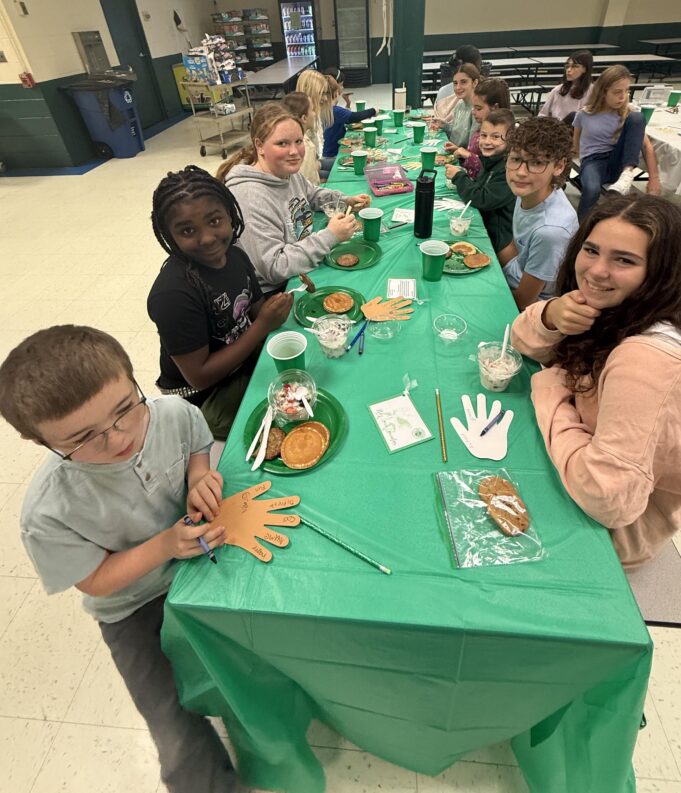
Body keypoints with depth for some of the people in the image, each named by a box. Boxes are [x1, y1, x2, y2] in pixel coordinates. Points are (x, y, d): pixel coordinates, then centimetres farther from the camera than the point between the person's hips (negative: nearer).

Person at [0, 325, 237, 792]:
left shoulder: (174, 413, -25)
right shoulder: (49, 514, -30)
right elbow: (96, 581, -14)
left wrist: (199, 478, -23)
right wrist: (164, 546, -30)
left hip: (201, 549, 3)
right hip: (135, 609, -2)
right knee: (187, 754, -2)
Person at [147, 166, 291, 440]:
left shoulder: (235, 256, -7)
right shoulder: (173, 293, -28)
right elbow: (199, 376, -24)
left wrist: (278, 307, -15)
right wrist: (263, 326, -27)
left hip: (246, 360, 7)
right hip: (205, 399, -7)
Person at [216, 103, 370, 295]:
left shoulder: (288, 172, 0)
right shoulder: (250, 197, -27)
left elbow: (313, 195, 23)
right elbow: (274, 268, -29)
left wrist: (347, 200, 4)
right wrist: (330, 236, -29)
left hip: (302, 274, 8)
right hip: (274, 292, -8)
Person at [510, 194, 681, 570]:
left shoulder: (646, 357, -35)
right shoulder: (606, 309, -11)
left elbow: (609, 497, -35)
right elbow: (523, 341, -1)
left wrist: (550, 393, -23)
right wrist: (549, 316, -24)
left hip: (619, 525, -6)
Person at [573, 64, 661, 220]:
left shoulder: (628, 113, 5)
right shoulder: (584, 115, 2)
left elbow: (646, 145, 1)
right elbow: (576, 145, 18)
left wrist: (654, 178, -8)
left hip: (617, 162, 3)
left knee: (637, 118, -19)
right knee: (592, 189, -41)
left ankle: (627, 175, -28)